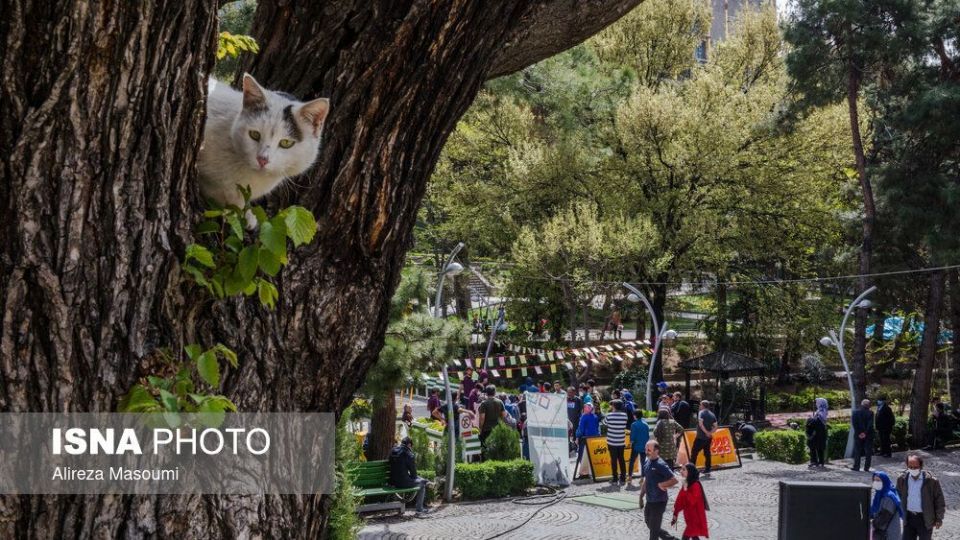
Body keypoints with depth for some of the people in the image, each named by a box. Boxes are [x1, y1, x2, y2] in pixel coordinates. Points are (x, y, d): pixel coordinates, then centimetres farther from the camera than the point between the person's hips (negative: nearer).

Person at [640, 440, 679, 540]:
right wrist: (641, 497, 15)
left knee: (654, 529, 2)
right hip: (650, 501, 8)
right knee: (649, 525, 18)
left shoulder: (660, 465, -19)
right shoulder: (647, 463, 5)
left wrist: (661, 485, -16)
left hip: (659, 501, -8)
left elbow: (674, 480, -21)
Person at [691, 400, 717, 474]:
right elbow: (715, 427, 7)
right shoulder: (712, 415, 12)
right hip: (708, 438, 7)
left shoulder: (701, 413, -7)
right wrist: (710, 433, -5)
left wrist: (706, 432, -16)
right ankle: (707, 469, 12)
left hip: (700, 437, -7)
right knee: (707, 453, 12)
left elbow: (700, 424, -20)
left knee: (694, 453, -4)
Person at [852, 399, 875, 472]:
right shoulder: (870, 413, -6)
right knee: (868, 452, 6)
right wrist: (865, 433, -11)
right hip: (868, 435, -1)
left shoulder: (856, 412, -1)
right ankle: (866, 467, 4)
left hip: (858, 435, 1)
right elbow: (870, 424, -13)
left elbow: (854, 423, -6)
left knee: (857, 451, 8)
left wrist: (858, 433, -5)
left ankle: (856, 466, 7)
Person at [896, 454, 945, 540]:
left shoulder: (931, 481, -14)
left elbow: (939, 499, -6)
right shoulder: (902, 479, -4)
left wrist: (939, 518, -4)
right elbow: (898, 497, 11)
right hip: (909, 518, 3)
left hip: (925, 519, -3)